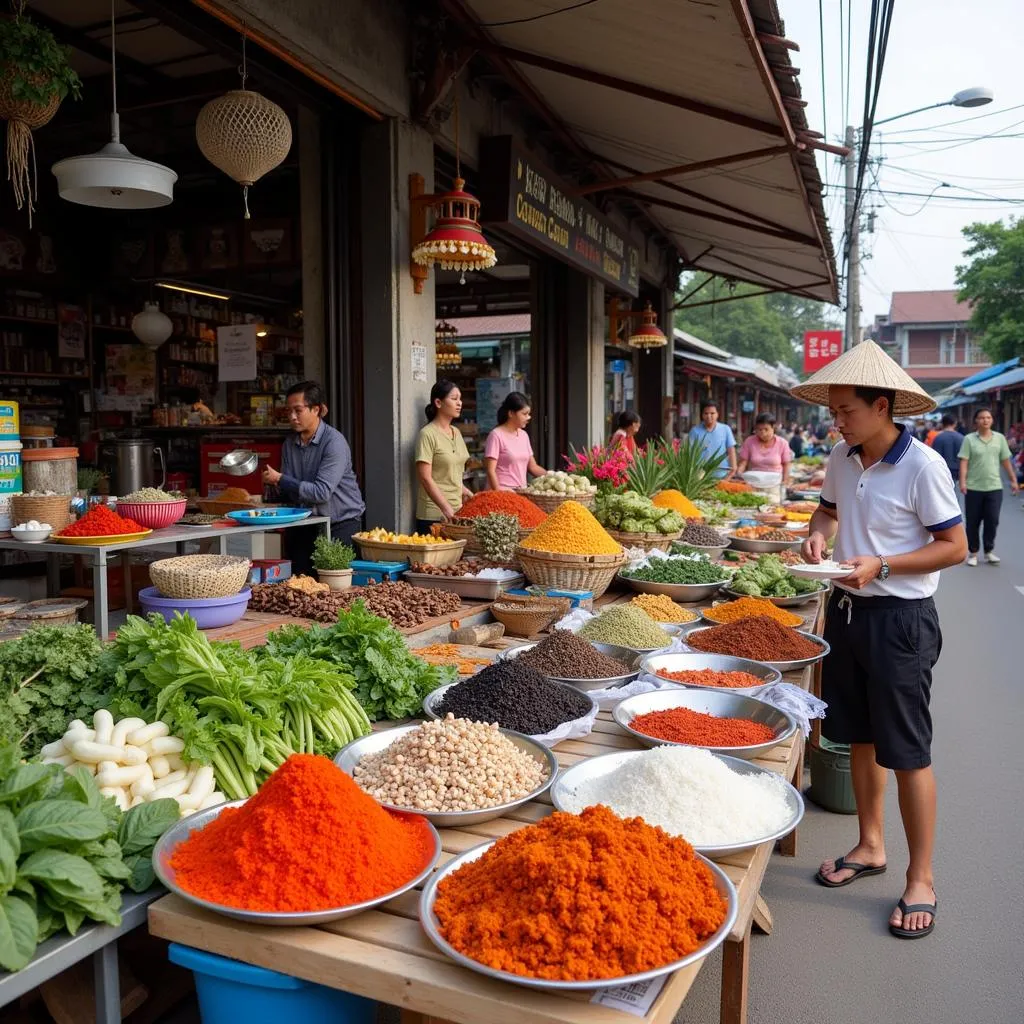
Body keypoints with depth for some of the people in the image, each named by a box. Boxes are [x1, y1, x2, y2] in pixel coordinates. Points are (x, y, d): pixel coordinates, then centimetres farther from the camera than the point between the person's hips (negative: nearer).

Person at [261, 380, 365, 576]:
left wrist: (280, 479, -20)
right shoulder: (290, 443, 4)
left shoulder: (334, 442, -16)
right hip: (306, 522, 6)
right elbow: (289, 492, 8)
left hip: (341, 521, -6)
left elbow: (322, 492, -23)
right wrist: (278, 485, -15)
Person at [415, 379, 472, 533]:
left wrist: (466, 492, 9)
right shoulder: (428, 434, -10)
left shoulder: (456, 432, 13)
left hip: (457, 510, 7)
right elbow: (425, 478, -16)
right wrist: (447, 509, -20)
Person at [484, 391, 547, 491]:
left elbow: (533, 467, 16)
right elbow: (490, 471, -12)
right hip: (504, 492, -5)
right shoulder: (496, 435, -7)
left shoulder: (524, 435, 12)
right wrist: (499, 492, -22)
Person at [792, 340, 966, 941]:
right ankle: (871, 847, 35)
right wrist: (819, 533, -2)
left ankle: (922, 879, 19)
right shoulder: (842, 458, 2)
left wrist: (881, 566, -23)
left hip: (900, 618, -7)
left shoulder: (923, 466, -17)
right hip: (848, 608, 7)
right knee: (860, 736, 17)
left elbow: (955, 547, -13)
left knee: (907, 750, 3)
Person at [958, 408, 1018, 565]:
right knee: (973, 522, 6)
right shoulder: (969, 439, -3)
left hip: (994, 487, 2)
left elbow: (1006, 461, 10)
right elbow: (964, 462, -8)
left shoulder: (1000, 438, 5)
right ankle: (973, 552, 17)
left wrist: (1013, 480, 9)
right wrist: (962, 482, -18)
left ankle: (989, 551, 17)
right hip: (974, 487, -2)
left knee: (992, 520, 2)